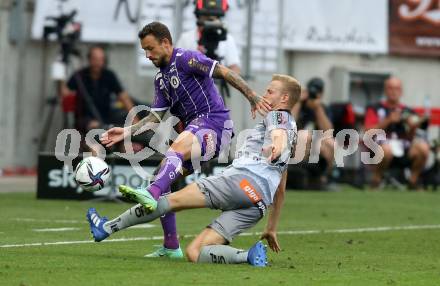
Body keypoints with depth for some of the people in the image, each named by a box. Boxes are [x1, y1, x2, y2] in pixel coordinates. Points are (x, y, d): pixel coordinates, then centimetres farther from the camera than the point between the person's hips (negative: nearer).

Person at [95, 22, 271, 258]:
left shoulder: (186, 59, -6)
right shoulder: (160, 78, 20)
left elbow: (224, 72, -13)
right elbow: (156, 116, 19)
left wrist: (253, 97, -22)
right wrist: (127, 131, 7)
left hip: (213, 122, -9)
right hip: (195, 129, 9)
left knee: (176, 149, -36)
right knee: (162, 176, 3)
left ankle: (150, 196, -62)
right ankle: (171, 247, 7)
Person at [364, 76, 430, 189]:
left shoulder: (408, 111, 19)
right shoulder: (375, 109, 11)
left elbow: (410, 138, 15)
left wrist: (412, 128, -7)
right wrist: (388, 120, -11)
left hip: (403, 145, 3)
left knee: (423, 147, -27)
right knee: (387, 149, -39)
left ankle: (413, 180, -8)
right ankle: (376, 179, -14)